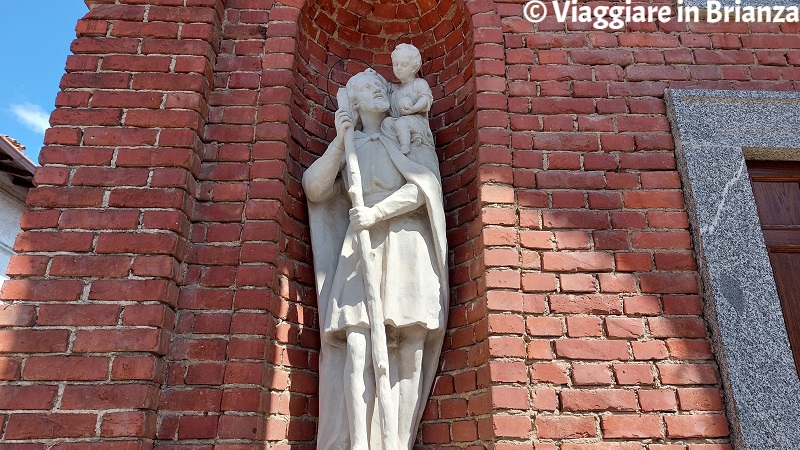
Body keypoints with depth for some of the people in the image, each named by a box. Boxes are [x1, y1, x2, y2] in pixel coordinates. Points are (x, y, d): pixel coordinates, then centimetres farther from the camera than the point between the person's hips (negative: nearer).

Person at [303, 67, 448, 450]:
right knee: (358, 349, -15)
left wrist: (377, 212, -13)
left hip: (408, 246, -1)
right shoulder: (347, 145, 22)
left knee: (410, 354, -10)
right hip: (362, 249, 1)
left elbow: (426, 185, -1)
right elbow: (314, 188, 8)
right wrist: (339, 140, -1)